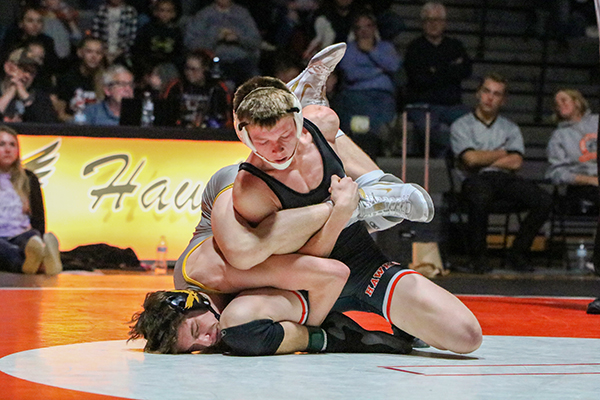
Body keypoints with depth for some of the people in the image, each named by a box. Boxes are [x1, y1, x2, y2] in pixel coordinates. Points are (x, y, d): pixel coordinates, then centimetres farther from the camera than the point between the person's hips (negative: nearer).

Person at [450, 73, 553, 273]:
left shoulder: (510, 128, 21)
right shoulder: (461, 126, 11)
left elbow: (516, 162, 4)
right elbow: (471, 159, -6)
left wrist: (483, 159, -2)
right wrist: (501, 154, 6)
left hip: (505, 179, 4)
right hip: (476, 181, -4)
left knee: (543, 200, -23)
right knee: (481, 196, -42)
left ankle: (518, 253, -8)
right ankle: (478, 256, -23)